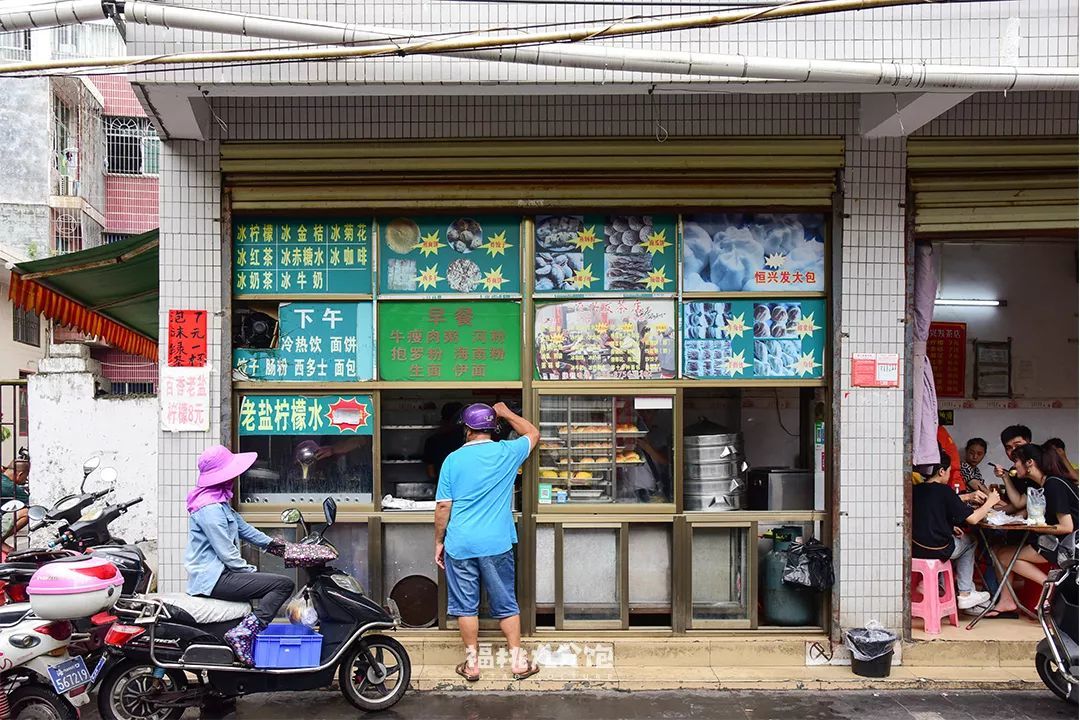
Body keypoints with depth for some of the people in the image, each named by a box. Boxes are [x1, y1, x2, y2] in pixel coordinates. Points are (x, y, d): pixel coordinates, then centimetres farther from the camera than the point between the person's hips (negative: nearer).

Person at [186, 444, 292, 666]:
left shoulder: (219, 500, 13)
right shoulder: (210, 509, -20)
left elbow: (240, 525, 23)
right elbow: (227, 553, -20)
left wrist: (269, 542, 17)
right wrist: (251, 572, -9)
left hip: (210, 575, 11)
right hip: (214, 578, -11)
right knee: (283, 584, -18)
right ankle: (242, 634, -22)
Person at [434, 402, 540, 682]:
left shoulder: (453, 460, -4)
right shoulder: (507, 452, -3)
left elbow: (443, 506, -3)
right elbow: (533, 433, 17)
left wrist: (439, 542, 7)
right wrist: (506, 413, 26)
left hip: (460, 545, 0)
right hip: (496, 545, 0)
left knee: (465, 606, 10)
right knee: (506, 605, 11)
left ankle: (472, 664, 16)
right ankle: (518, 661, 16)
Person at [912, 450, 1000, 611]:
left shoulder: (916, 489, 5)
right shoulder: (943, 490, -13)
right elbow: (973, 518, -10)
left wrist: (969, 496, 26)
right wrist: (990, 502, 5)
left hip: (914, 548, 6)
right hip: (936, 550, -6)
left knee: (954, 537, 34)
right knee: (968, 542, 24)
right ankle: (965, 594, 25)